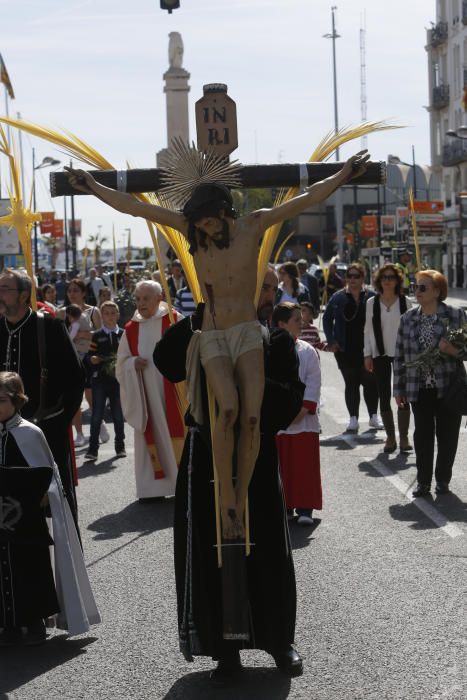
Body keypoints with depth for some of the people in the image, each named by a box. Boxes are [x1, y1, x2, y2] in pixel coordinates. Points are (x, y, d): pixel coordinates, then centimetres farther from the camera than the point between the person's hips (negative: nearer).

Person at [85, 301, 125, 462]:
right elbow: (90, 355, 1)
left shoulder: (123, 335, 6)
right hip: (100, 380, -1)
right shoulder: (97, 336, 5)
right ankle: (92, 449, -1)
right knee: (97, 415, -3)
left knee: (118, 415, 9)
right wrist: (93, 359, -20)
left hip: (118, 379, 1)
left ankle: (120, 447, 21)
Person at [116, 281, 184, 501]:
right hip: (145, 394, 3)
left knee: (175, 433, -1)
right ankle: (153, 487, 11)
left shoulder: (173, 321, -2)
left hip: (172, 392, -3)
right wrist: (133, 363, -8)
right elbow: (121, 363, 12)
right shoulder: (131, 329, 8)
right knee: (150, 435, 5)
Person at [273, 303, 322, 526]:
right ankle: (284, 507, 15)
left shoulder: (307, 351, 3)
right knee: (281, 466, 5)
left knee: (304, 465, -1)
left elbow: (313, 384, 0)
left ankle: (305, 509, 4)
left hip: (303, 419, 1)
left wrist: (303, 411, -10)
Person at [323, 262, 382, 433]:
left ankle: (373, 416, 16)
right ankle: (353, 419, 13)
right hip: (345, 350, 1)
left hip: (367, 348, -1)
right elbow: (327, 318, 11)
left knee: (370, 382, 1)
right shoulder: (338, 297, 3)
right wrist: (331, 341, 1)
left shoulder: (371, 297, 1)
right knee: (351, 383, 6)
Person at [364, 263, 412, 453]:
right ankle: (390, 437, 13)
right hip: (380, 354, 1)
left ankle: (403, 437, 6)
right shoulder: (372, 303, 4)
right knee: (384, 397, 4)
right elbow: (368, 330, 7)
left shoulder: (405, 302, 0)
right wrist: (367, 355, 3)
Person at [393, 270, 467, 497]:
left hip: (448, 387, -2)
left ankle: (443, 479, 20)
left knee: (447, 434, 6)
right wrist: (398, 389, 7)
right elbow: (400, 355, 9)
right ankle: (423, 481, 13)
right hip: (419, 389, 2)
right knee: (423, 434, 5)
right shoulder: (408, 318, 5)